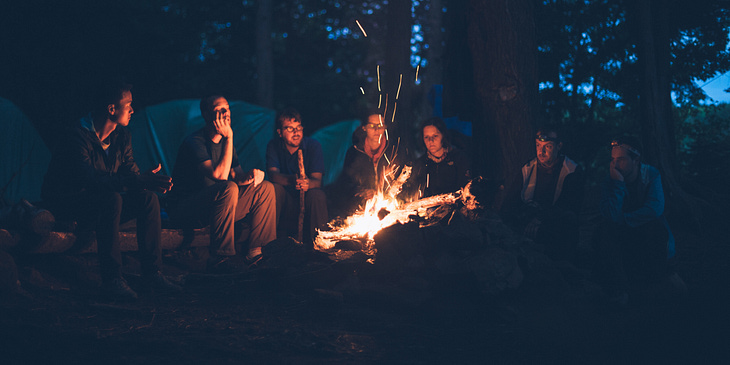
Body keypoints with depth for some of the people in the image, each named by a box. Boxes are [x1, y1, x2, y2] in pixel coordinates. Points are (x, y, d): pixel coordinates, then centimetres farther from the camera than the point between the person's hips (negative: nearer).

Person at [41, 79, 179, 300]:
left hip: (101, 205, 8)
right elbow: (92, 180, -37)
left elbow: (131, 173, 1)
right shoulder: (76, 139, -24)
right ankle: (111, 278, -33)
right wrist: (139, 181, -46)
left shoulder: (122, 137, 2)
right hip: (64, 205, -7)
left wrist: (149, 181, -25)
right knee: (110, 198, -36)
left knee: (148, 198, -14)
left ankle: (151, 271, -10)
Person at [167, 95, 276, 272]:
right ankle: (220, 258, -29)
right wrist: (229, 137, -25)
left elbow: (237, 175, 11)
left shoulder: (224, 140, 10)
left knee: (265, 188, 0)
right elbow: (220, 175, -29)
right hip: (184, 208, -9)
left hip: (214, 206, 9)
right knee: (228, 189, -36)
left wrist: (251, 174, -14)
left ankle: (256, 251, -5)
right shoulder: (194, 142, -17)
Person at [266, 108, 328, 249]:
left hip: (307, 200, -1)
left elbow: (317, 180, -17)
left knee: (317, 195, -33)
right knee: (273, 188, -29)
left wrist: (308, 183, -44)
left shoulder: (313, 146, -6)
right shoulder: (274, 146, -2)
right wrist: (291, 180, -42)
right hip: (285, 201, 1)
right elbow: (273, 174, -18)